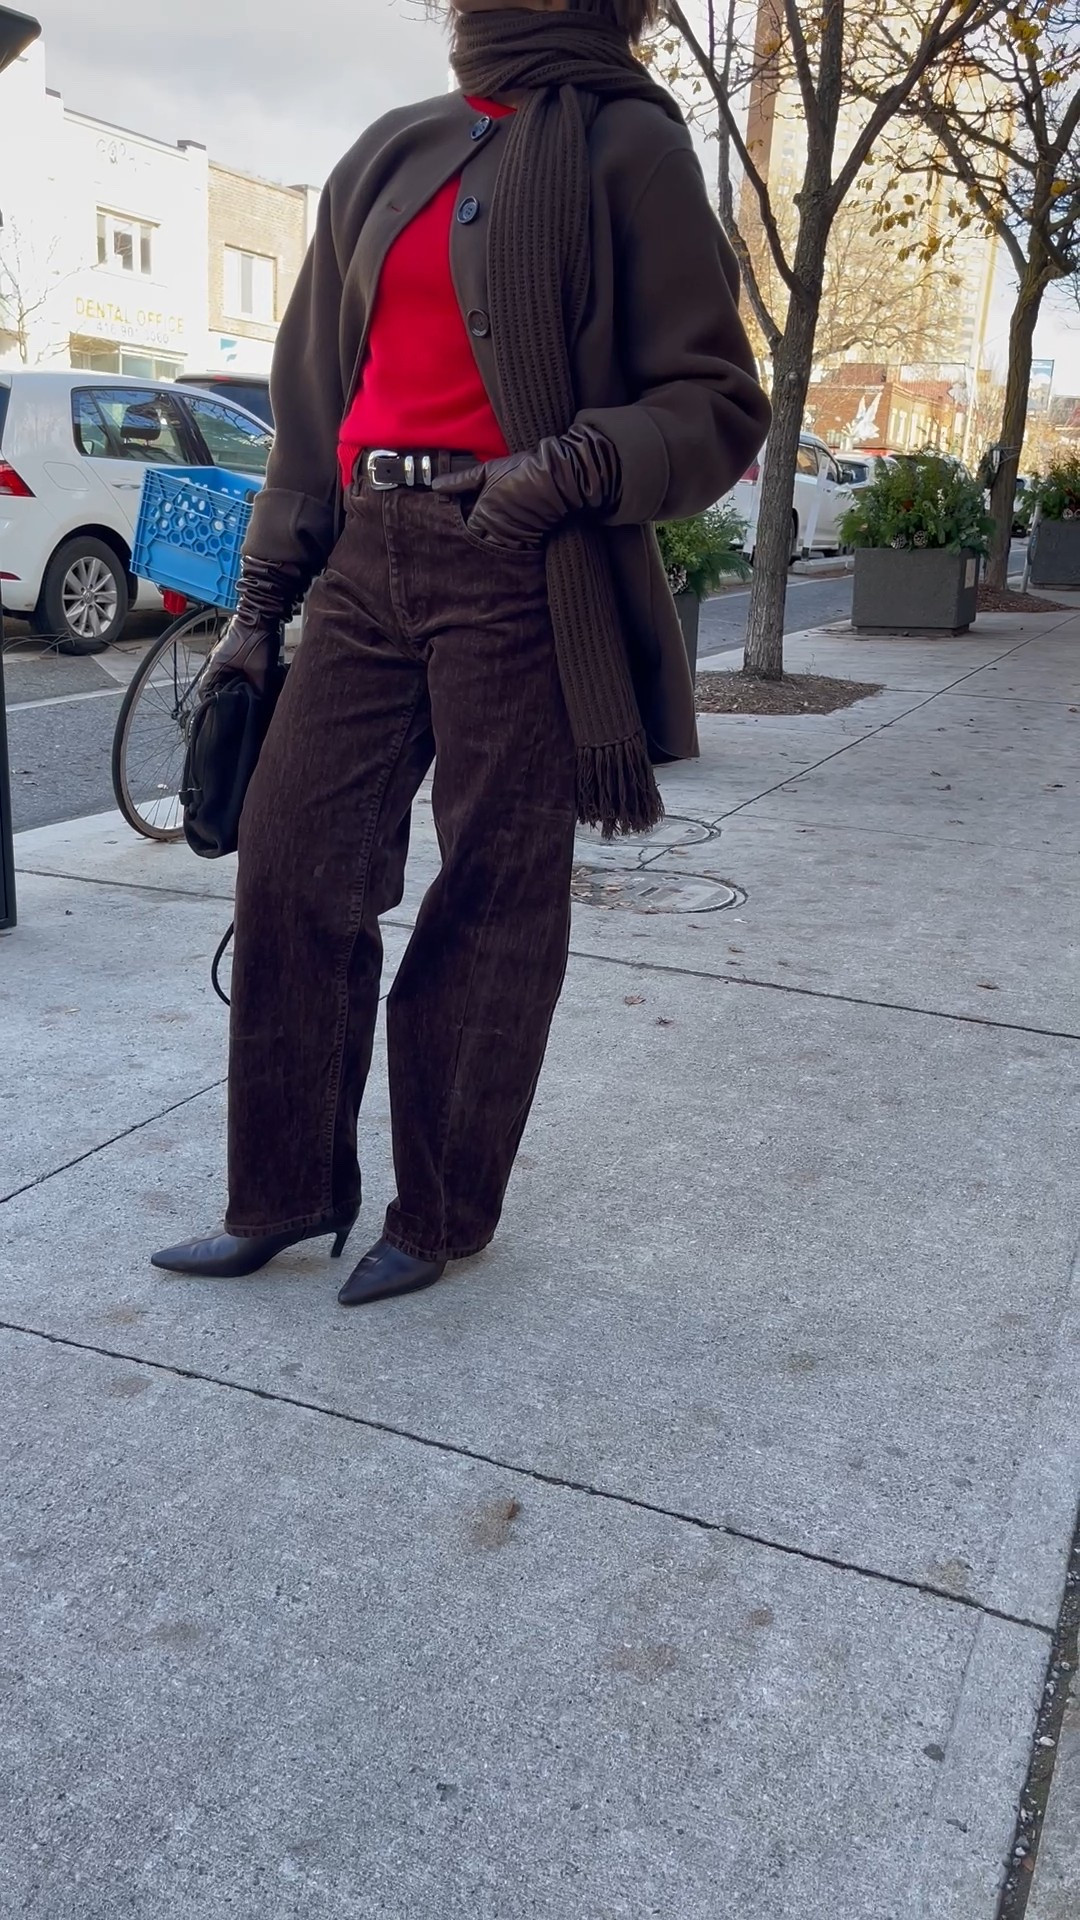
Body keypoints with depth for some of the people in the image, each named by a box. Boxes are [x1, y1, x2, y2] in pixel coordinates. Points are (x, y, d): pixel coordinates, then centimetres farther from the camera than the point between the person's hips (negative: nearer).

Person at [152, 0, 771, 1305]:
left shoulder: (626, 149, 3)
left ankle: (442, 1215, 17)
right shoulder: (390, 157, 19)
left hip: (519, 574, -5)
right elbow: (312, 393, 19)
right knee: (292, 865, 2)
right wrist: (262, 601, 15)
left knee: (492, 901, 1)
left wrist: (574, 470, -21)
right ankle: (287, 1195, 16)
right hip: (371, 562, 6)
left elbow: (719, 406, -2)